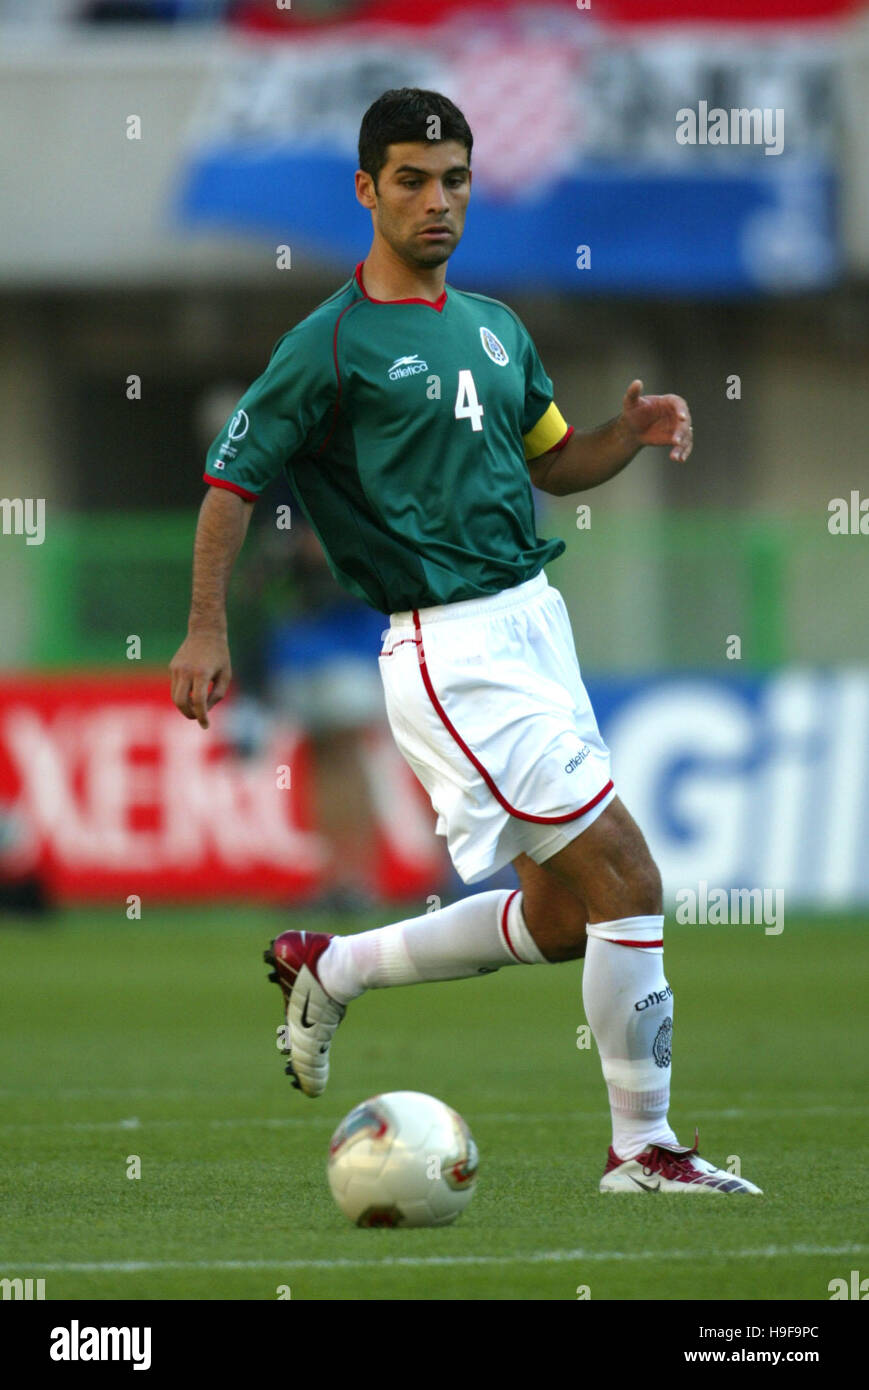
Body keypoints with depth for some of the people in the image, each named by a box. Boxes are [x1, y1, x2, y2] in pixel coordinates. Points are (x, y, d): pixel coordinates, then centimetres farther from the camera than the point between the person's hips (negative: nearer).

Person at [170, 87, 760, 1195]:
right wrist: (206, 629, -13)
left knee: (563, 917, 11)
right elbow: (231, 481, -4)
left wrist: (632, 433, 4)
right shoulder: (333, 344, -7)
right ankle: (642, 1147, -2)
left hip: (536, 625, 8)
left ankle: (332, 969, 28)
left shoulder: (497, 330, 14)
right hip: (455, 653, -8)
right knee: (628, 881, -13)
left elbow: (553, 462, 24)